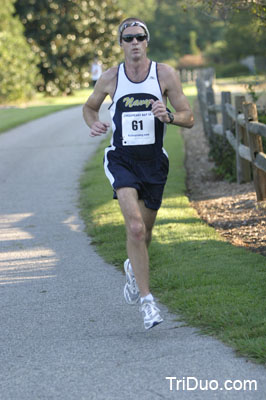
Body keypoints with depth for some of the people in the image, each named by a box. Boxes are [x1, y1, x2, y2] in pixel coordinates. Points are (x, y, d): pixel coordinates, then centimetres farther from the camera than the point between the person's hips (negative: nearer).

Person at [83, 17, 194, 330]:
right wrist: (94, 124, -6)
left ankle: (133, 268, 50)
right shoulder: (110, 78, -2)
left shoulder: (165, 74, -4)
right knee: (135, 227, -21)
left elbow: (189, 118, -3)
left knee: (143, 232, 15)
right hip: (121, 160, -1)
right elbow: (89, 107, 16)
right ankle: (146, 300, -16)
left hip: (154, 162, 2)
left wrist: (168, 116, -24)